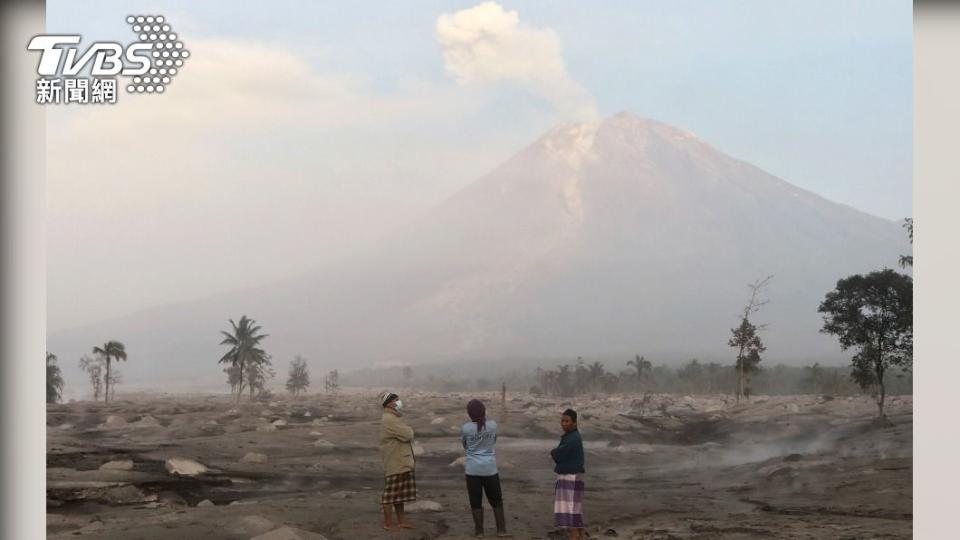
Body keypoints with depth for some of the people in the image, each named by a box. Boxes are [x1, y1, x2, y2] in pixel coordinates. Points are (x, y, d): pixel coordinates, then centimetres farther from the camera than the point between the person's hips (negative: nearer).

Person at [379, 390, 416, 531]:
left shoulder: (395, 418, 15)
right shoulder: (388, 419, -18)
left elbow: (406, 437, 18)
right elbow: (407, 434, -24)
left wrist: (412, 458, 14)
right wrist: (409, 430, -1)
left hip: (402, 462, 10)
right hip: (394, 464, -10)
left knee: (400, 493, 15)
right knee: (390, 493, -2)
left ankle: (401, 521, 22)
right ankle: (388, 523, 4)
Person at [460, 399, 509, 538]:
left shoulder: (465, 428, -9)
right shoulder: (493, 425, -4)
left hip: (473, 470, -2)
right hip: (490, 468, 2)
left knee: (476, 502, 8)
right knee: (496, 500, 13)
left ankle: (479, 531, 12)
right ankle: (501, 530, 16)